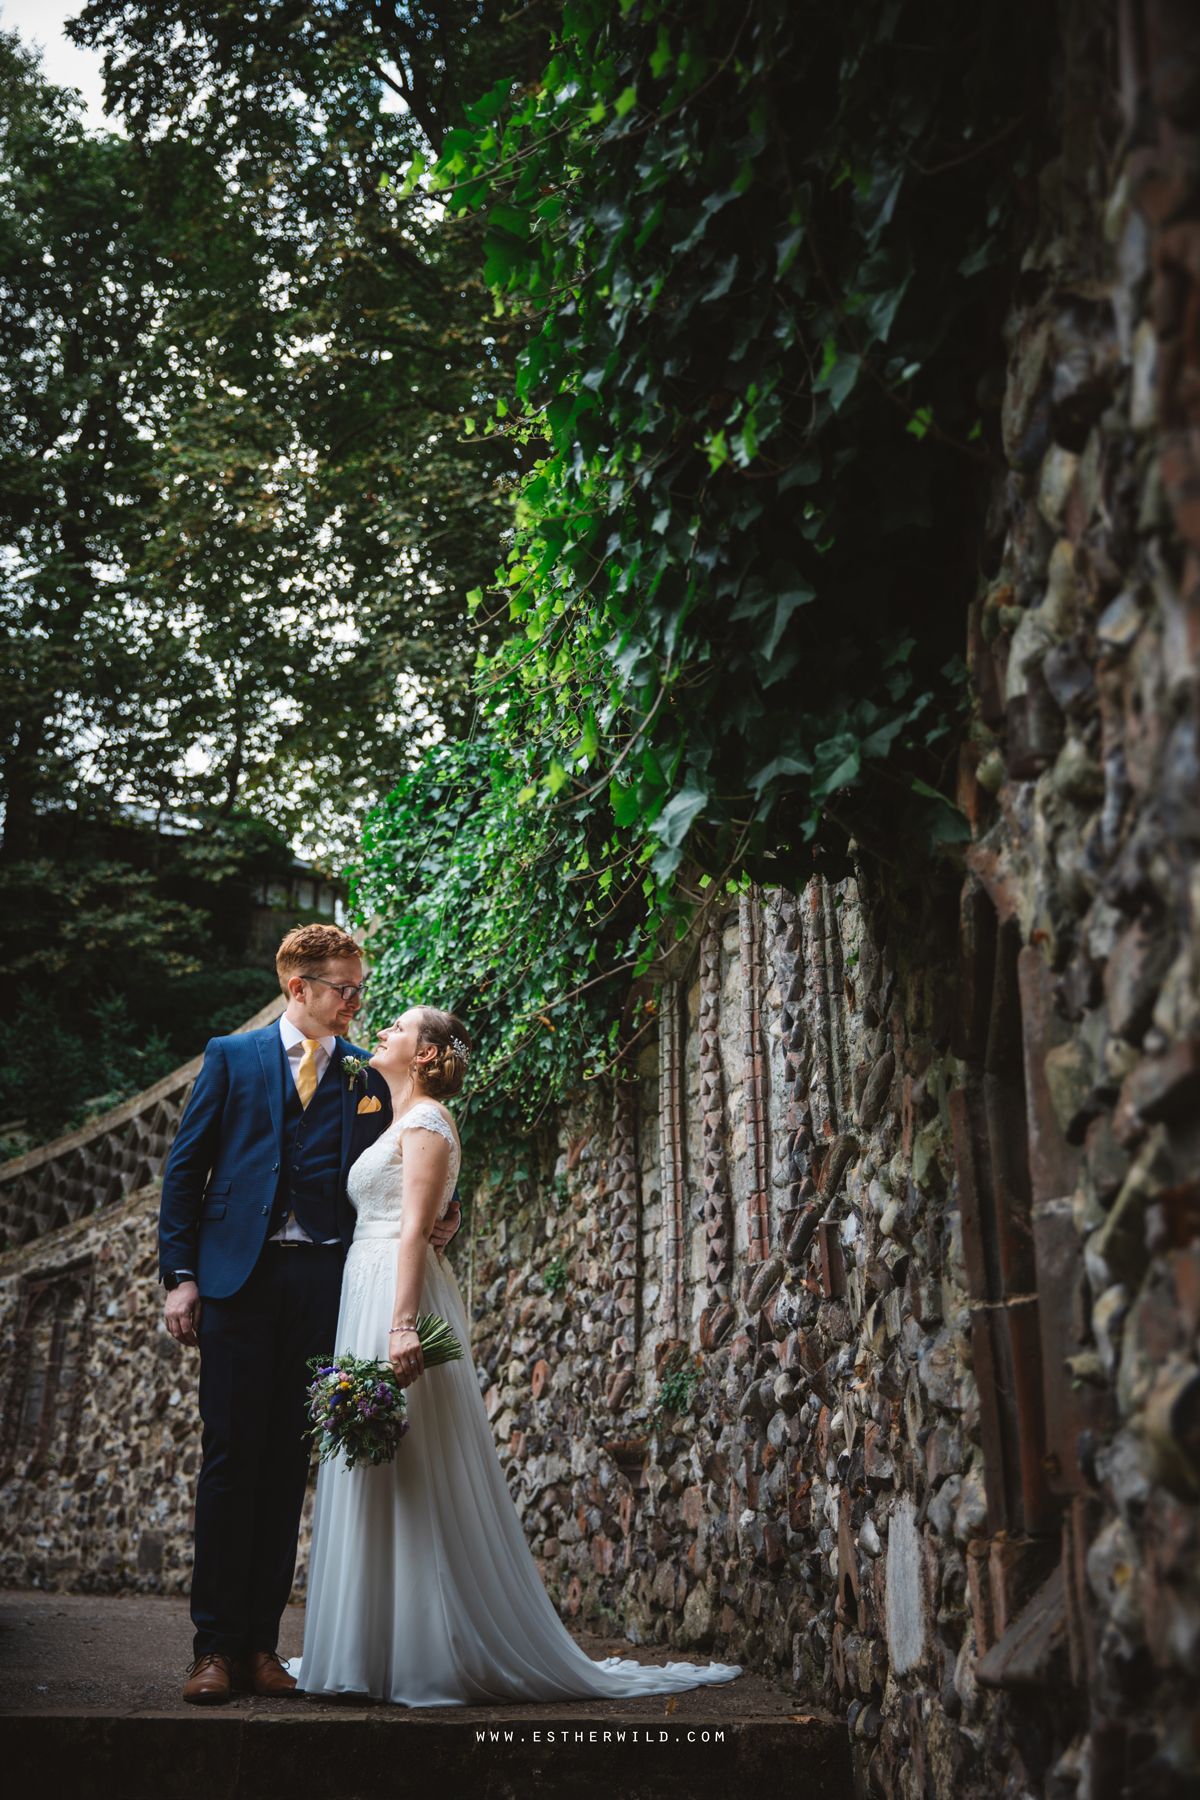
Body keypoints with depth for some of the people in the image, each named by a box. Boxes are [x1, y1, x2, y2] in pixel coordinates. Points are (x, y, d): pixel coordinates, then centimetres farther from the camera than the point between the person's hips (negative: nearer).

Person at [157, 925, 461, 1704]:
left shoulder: (368, 1077, 11)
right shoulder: (232, 1057, 7)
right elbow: (186, 1169, 5)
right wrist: (180, 1274, -2)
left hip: (324, 1285, 2)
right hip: (239, 1277, -1)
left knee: (290, 1463, 5)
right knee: (232, 1457, -1)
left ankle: (260, 1642, 13)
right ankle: (216, 1645, 7)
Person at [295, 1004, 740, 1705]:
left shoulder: (426, 1121, -7)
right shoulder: (402, 1123, 22)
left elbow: (414, 1228, -18)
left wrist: (401, 1324, -26)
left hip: (399, 1294, -10)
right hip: (371, 1295, 10)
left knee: (413, 1480, -7)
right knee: (383, 1481, 10)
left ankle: (435, 1659, -1)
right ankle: (388, 1652, 16)